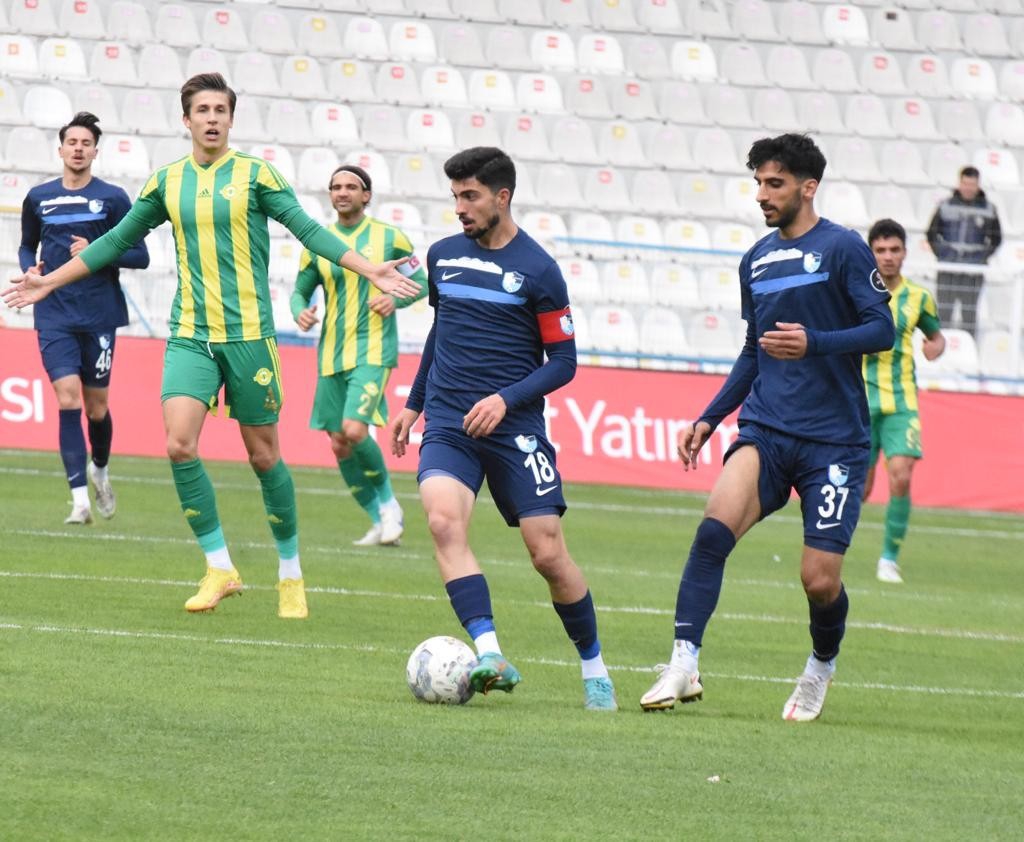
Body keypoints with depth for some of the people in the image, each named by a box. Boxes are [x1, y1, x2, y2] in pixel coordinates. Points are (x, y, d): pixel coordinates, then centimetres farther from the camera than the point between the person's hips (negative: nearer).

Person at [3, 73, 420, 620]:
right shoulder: (167, 183, 10)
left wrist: (369, 269, -14)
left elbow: (309, 230, -3)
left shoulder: (255, 175, 0)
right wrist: (49, 283, 20)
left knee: (263, 454, 3)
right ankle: (220, 569, -3)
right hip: (189, 336, 2)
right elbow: (116, 242, 19)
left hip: (249, 334, -2)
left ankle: (290, 573, 19)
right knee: (179, 444, -15)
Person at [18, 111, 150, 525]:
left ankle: (99, 470, 37)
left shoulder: (113, 198, 1)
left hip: (99, 316, -1)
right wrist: (30, 268, 1)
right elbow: (27, 246, 23)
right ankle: (80, 498, -16)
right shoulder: (38, 198, 8)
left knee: (97, 406, 6)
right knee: (68, 399, -14)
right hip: (54, 316, 1)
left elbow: (140, 255, 0)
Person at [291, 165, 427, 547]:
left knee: (355, 431, -21)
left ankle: (388, 502, 2)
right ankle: (379, 520, 20)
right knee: (339, 445, 4)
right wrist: (301, 312, -6)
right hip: (332, 355, 5)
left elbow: (421, 283, 7)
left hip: (373, 351, -5)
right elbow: (300, 290, 16)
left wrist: (395, 299, -11)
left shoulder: (389, 238, 0)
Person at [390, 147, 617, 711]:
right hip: (448, 426, 3)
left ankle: (594, 669, 17)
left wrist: (506, 400, -16)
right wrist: (415, 402, 28)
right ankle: (490, 658, -33)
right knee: (443, 518, -25)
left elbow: (563, 362, -3)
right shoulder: (443, 256, 10)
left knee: (548, 553, -5)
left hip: (515, 427, -3)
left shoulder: (537, 269, -4)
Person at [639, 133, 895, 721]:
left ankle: (822, 667, 27)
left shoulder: (843, 248, -4)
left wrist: (814, 343, -23)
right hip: (766, 430, 4)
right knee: (716, 526, -24)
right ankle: (684, 664, -26)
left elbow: (883, 330, -8)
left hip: (835, 441, -4)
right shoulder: (757, 260, 15)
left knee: (820, 581, -5)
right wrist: (708, 420, 19)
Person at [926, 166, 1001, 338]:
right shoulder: (946, 206, 4)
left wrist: (983, 257, 1)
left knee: (969, 312, 2)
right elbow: (932, 233, 11)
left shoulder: (988, 209, 3)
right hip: (947, 268, 0)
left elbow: (996, 239, 11)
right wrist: (940, 253, 1)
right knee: (943, 311, 1)